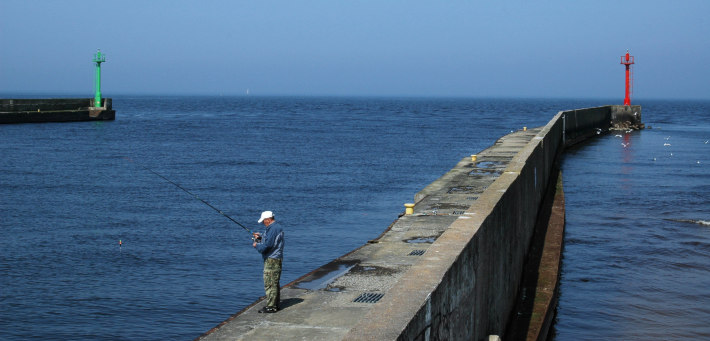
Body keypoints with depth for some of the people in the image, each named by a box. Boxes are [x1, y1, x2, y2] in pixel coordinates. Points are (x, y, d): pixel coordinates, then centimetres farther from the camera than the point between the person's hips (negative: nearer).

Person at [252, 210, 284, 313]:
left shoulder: (272, 229, -17)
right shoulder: (277, 228, 17)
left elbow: (267, 245, -22)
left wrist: (256, 245, -6)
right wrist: (260, 237, 15)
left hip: (271, 260, -11)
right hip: (276, 259, 11)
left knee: (270, 284, -8)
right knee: (274, 283, 16)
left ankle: (271, 306, -7)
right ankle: (274, 305, 22)